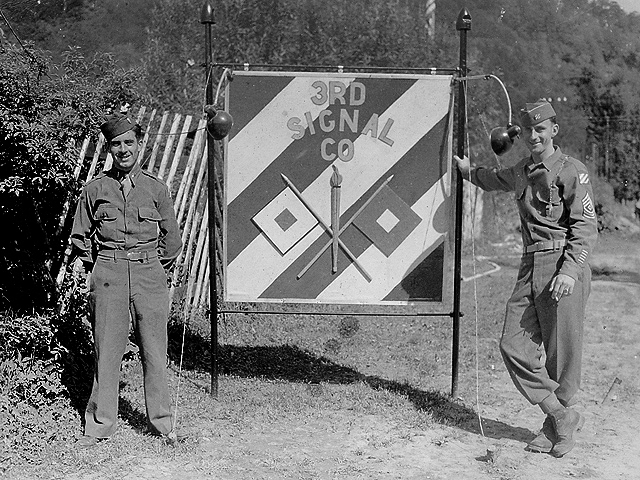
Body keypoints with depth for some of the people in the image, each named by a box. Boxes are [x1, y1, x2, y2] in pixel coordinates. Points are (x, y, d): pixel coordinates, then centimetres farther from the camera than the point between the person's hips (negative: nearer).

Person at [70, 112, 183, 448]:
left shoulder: (156, 189, 7)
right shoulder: (95, 189, 6)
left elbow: (172, 238, 13)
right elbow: (79, 237, 14)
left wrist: (156, 268, 9)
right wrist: (97, 268, 8)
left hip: (149, 273, 0)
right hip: (107, 275, 0)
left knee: (155, 350, 2)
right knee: (106, 349, 2)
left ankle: (161, 423, 13)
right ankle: (100, 424, 13)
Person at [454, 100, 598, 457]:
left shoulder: (572, 172, -5)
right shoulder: (521, 172, 17)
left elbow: (586, 227, -11)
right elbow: (494, 179, 42)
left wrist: (570, 270, -22)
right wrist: (469, 169, 53)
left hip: (563, 267, -7)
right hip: (531, 268, 7)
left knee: (562, 354, 1)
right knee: (514, 345, -1)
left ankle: (559, 424, 21)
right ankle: (562, 416, 10)